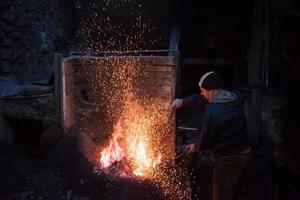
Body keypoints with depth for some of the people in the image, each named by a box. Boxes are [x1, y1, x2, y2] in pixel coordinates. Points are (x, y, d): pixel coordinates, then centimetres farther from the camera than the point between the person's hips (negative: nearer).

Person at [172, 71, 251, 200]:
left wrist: (196, 146, 6)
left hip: (228, 159, -8)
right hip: (244, 152, 8)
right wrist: (183, 102, 16)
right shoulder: (235, 98, 0)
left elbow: (205, 138, -16)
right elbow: (201, 98, 13)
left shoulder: (212, 112, -26)